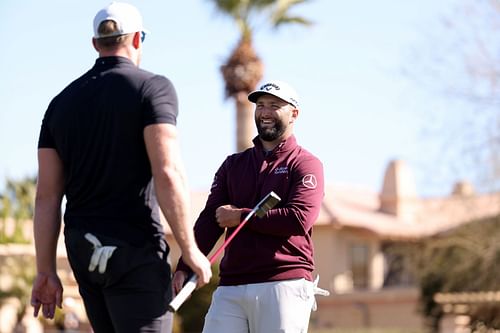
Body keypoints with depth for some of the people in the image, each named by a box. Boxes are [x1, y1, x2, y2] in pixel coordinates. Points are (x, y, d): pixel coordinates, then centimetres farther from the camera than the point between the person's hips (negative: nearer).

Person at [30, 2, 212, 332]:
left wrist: (46, 270, 10)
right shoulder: (153, 87, -5)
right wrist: (190, 250, -12)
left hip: (81, 248, 6)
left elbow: (47, 195, 8)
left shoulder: (61, 102, 12)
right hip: (134, 249, -6)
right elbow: (167, 174, -17)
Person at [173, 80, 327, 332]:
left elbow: (300, 220, -12)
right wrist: (184, 268, -6)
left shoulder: (306, 164, 4)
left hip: (284, 285, -4)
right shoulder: (233, 165, 19)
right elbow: (209, 220, 9)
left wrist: (240, 216, -4)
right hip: (230, 288, 4)